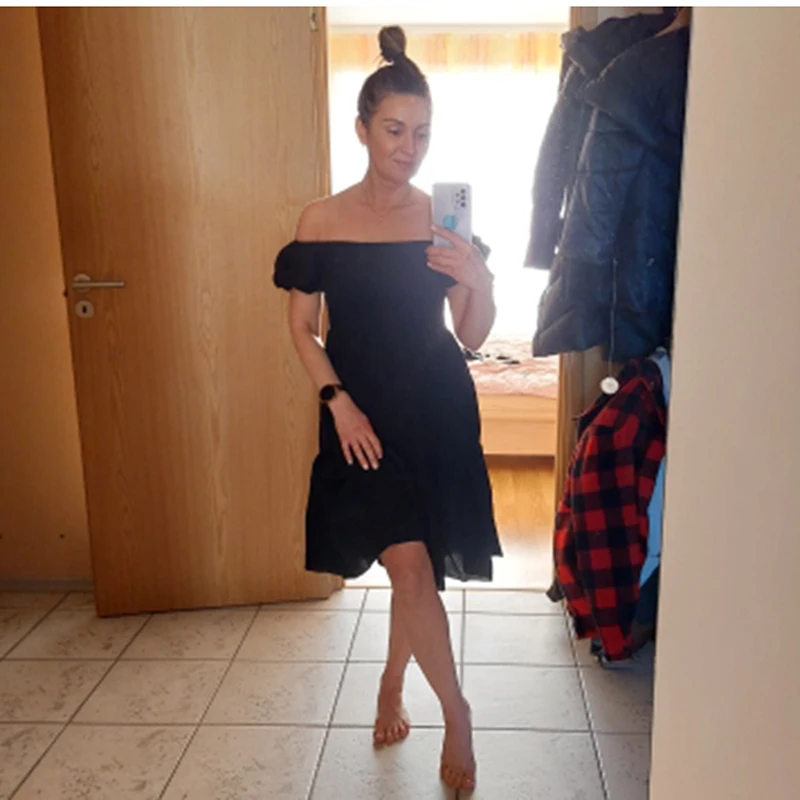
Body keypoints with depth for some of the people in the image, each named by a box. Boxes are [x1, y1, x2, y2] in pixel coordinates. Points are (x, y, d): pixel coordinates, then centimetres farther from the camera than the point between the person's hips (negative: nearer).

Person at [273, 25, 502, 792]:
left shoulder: (445, 221, 0)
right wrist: (339, 401, -10)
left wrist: (478, 282, -18)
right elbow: (301, 326, 2)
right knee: (409, 565, -11)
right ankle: (456, 713, 11)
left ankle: (391, 686, 36)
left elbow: (473, 337, 2)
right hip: (363, 417, -2)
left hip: (437, 412, 2)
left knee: (417, 566, 9)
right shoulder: (322, 221, -3)